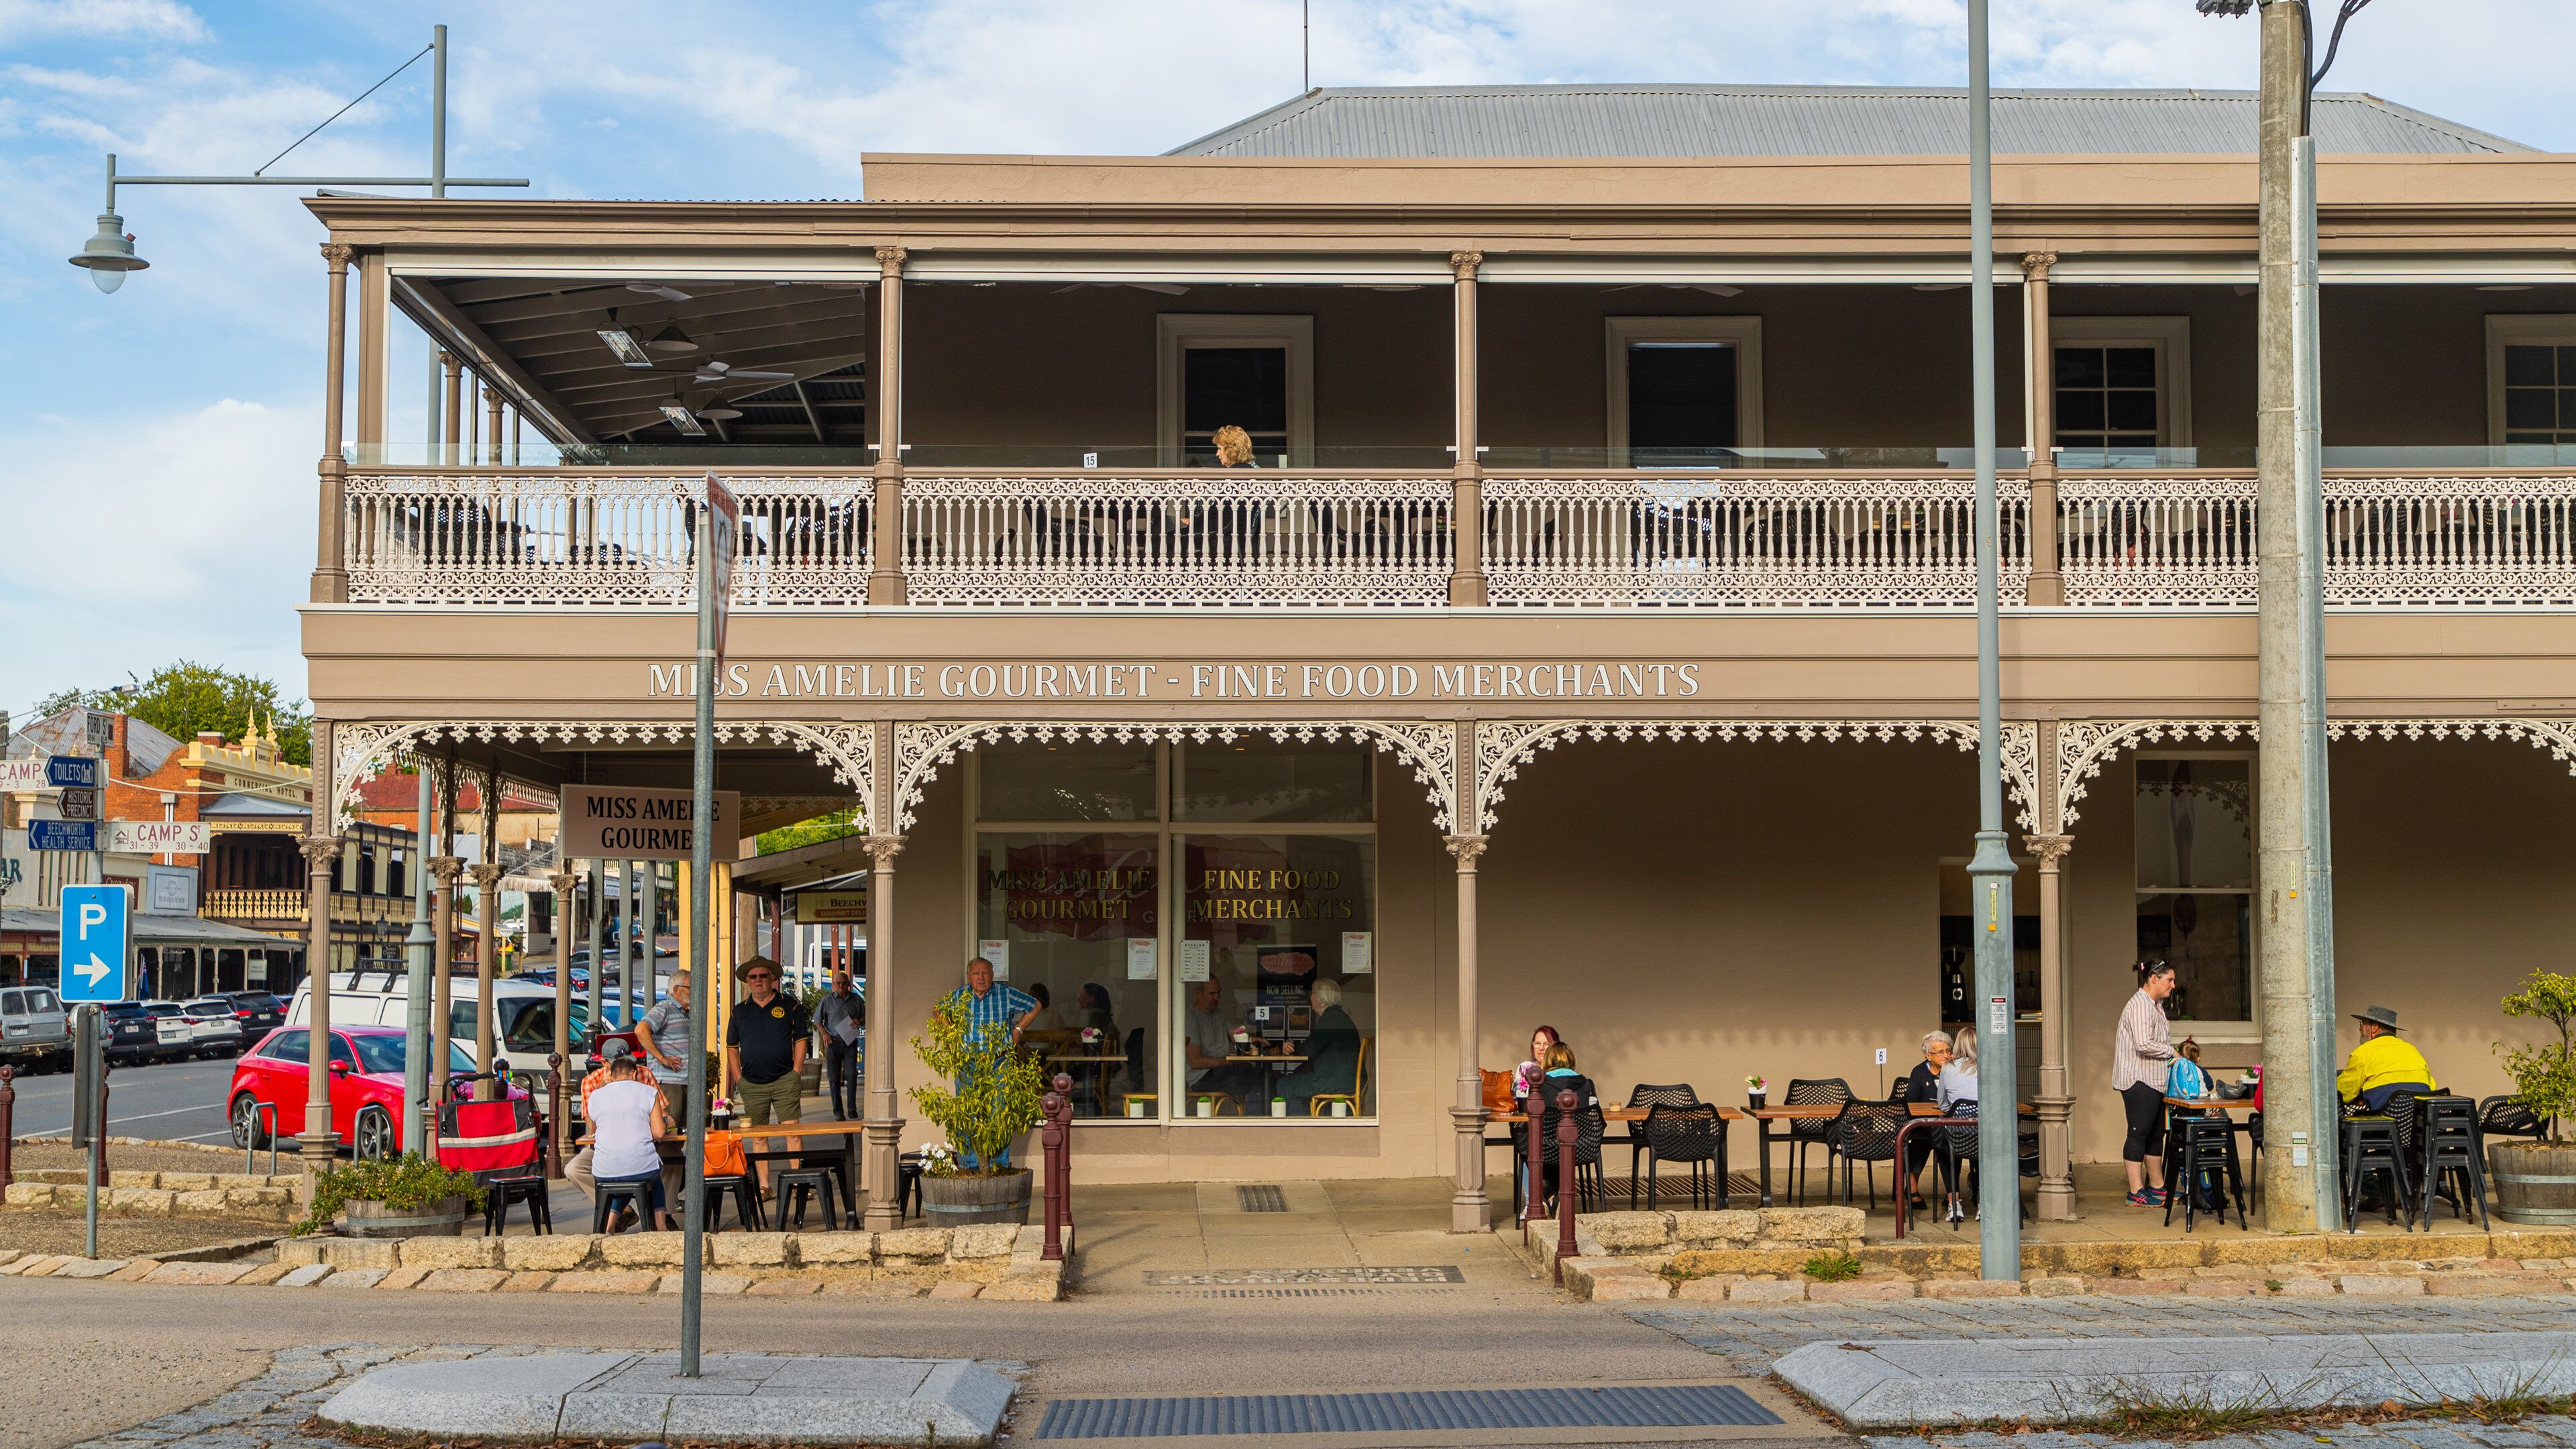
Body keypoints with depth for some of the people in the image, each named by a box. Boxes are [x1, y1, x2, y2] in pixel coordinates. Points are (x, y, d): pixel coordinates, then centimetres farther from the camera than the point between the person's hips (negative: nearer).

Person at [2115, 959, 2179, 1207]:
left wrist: (2170, 1054, 12)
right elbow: (2143, 1045, -25)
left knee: (2156, 1134, 14)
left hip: (2154, 1082, 11)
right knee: (2139, 1133, -8)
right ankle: (2136, 1191, -7)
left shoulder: (2155, 1005, 18)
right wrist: (2171, 1051, -12)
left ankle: (2157, 1186, 23)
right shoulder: (2140, 1006, -16)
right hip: (2139, 1081, -10)